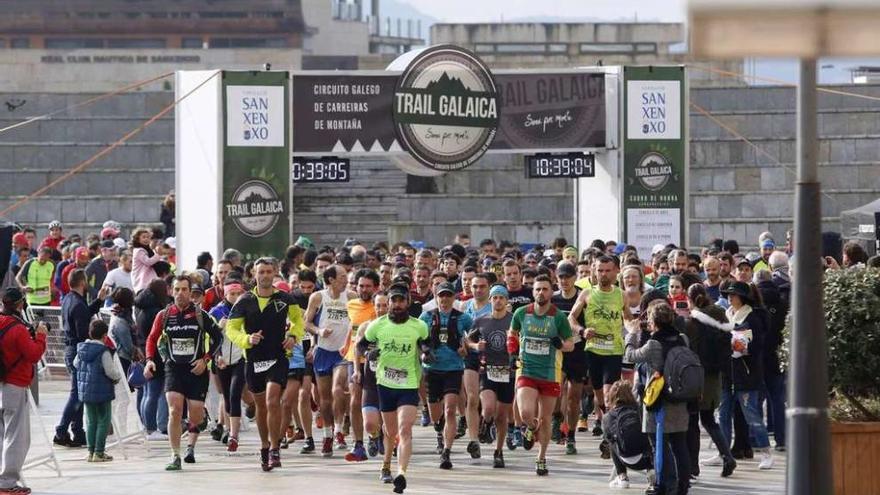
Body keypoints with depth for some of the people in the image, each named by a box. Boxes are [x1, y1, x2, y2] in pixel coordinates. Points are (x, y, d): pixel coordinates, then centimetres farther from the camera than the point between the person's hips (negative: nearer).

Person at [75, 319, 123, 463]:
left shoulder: (82, 349, 3)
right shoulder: (103, 352, -17)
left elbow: (76, 363, 18)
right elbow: (110, 371, -19)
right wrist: (118, 376, 2)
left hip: (85, 391, 6)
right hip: (102, 392, -6)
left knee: (91, 421, 15)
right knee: (103, 421, 3)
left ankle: (91, 451, 16)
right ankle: (99, 452, 0)